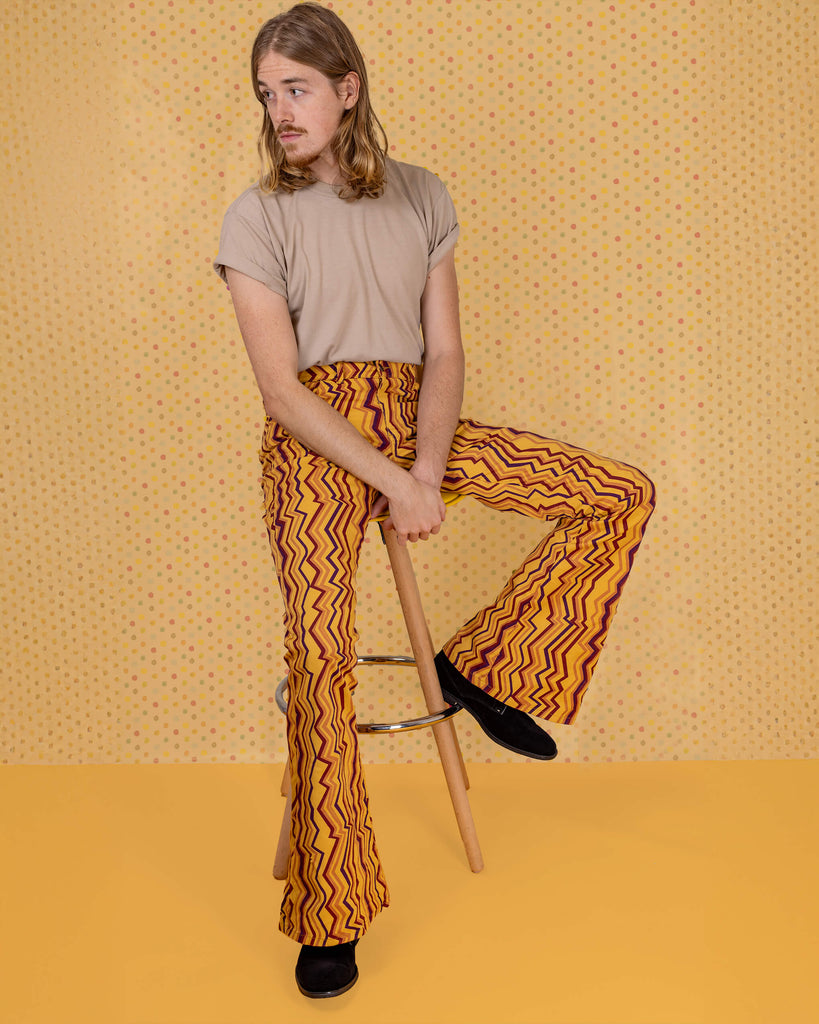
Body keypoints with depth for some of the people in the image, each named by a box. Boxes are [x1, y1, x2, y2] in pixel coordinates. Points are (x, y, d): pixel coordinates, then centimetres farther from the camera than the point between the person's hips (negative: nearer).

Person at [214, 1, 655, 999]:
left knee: (624, 496, -5)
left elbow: (445, 354, 3)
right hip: (318, 438, -4)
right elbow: (283, 391, -9)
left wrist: (427, 471, -14)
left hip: (418, 420, 4)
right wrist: (394, 481, -18)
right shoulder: (257, 217, -1)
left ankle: (483, 668, 6)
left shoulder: (421, 197, 9)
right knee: (319, 650, -22)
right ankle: (328, 917, -4)